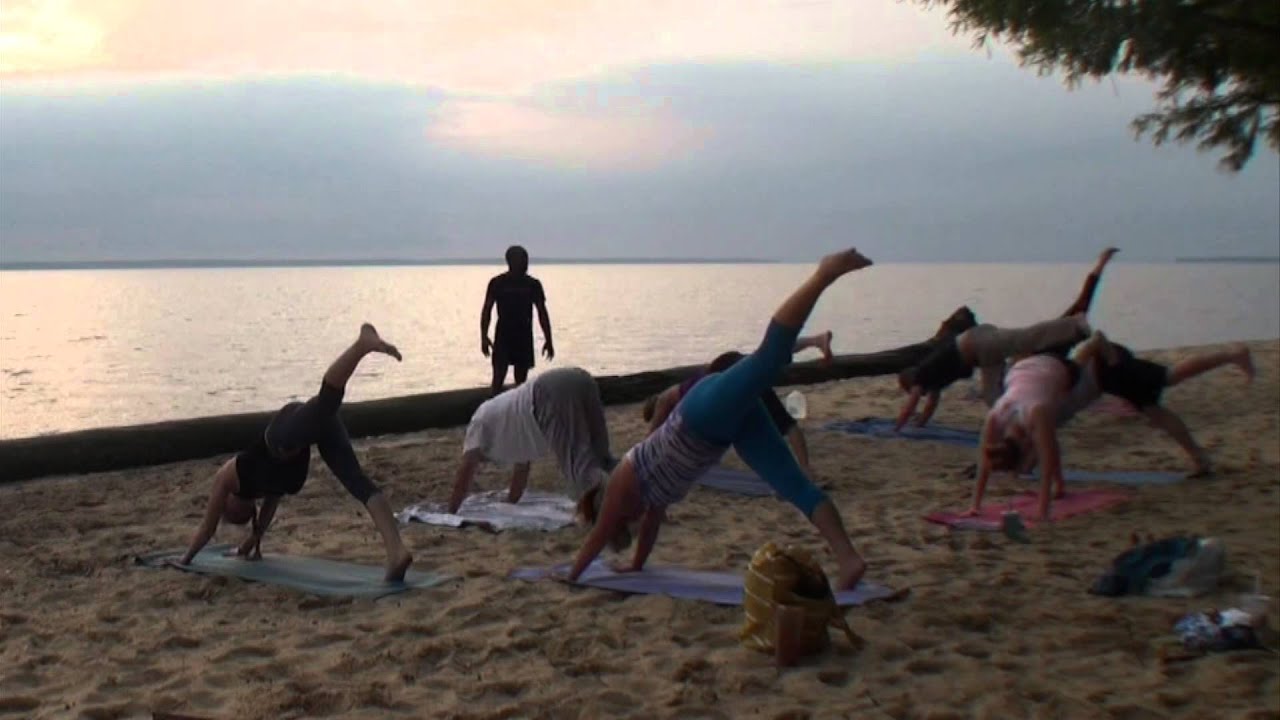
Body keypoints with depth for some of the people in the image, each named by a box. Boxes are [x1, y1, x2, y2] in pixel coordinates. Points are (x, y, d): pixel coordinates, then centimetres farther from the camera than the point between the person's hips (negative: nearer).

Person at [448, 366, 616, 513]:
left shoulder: (481, 421, 28)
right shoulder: (513, 424, 46)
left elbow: (466, 471, 27)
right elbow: (521, 465, 53)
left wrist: (450, 514, 33)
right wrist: (511, 502, 61)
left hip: (553, 395, -7)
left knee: (577, 460, -17)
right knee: (598, 455, 10)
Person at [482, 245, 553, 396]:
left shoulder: (533, 284, 1)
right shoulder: (497, 283, -4)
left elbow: (542, 313, 5)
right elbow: (487, 310, -1)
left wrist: (548, 340, 1)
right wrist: (484, 337, -8)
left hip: (524, 336, 2)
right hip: (503, 335, -2)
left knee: (521, 381, 6)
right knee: (499, 377, -9)